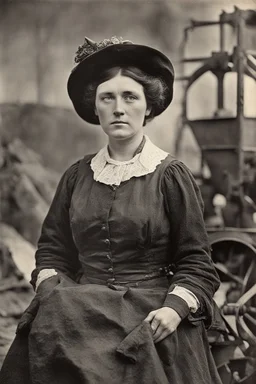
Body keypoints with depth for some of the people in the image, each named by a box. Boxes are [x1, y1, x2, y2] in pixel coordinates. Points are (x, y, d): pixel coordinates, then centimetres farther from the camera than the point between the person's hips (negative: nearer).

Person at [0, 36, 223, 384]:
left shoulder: (171, 175, 0)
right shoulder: (77, 176, 11)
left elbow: (196, 263, -1)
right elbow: (53, 248, 16)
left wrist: (175, 308, -17)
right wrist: (50, 290, -3)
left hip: (150, 320, -3)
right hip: (84, 313, 3)